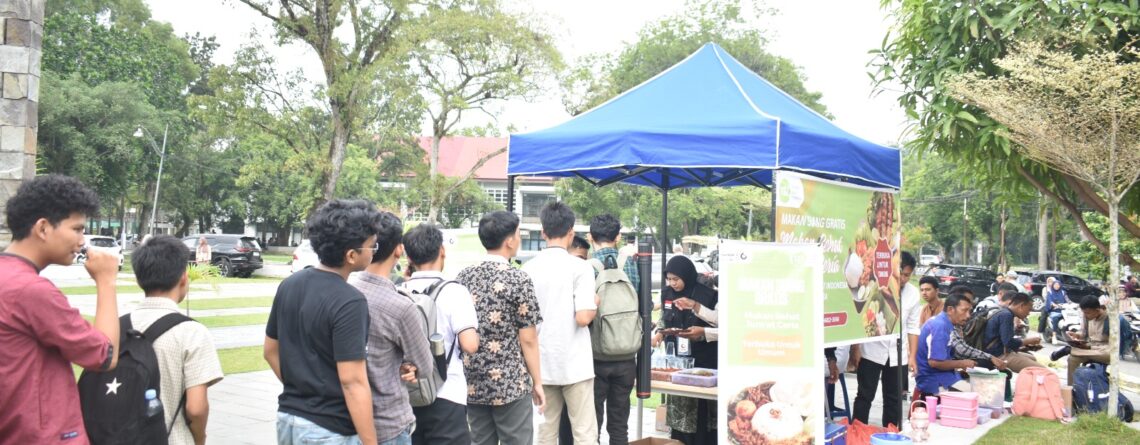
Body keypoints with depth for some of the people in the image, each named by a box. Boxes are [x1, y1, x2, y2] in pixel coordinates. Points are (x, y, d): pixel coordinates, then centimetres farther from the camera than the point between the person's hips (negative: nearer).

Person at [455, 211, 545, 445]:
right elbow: (527, 339, -10)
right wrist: (537, 382, 0)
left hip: (472, 382, 5)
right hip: (509, 383, -5)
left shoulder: (463, 277, 4)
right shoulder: (518, 279, -11)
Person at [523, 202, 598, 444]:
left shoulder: (528, 269, 3)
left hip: (542, 362, 5)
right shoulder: (580, 267, -12)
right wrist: (595, 305, 1)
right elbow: (583, 318, -18)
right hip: (574, 363, -5)